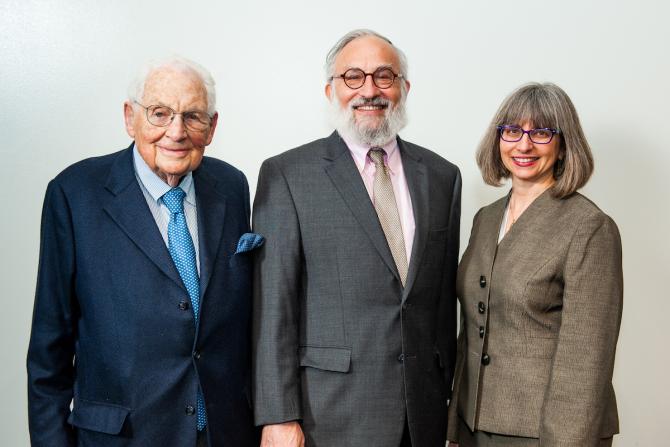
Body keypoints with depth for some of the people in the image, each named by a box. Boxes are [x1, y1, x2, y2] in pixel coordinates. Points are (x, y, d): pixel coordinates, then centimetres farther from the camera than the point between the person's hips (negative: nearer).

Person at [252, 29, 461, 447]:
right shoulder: (287, 175, -5)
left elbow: (445, 297, 10)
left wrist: (447, 395, 11)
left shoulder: (442, 175, 8)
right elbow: (272, 305, -8)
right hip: (331, 412, -3)